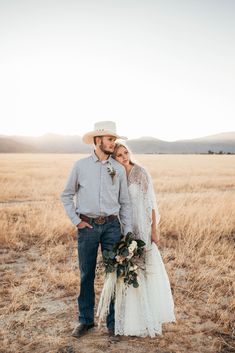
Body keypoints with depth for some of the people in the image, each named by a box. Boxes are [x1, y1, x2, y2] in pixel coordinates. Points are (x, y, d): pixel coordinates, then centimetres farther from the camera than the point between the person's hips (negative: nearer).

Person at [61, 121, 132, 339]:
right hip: (87, 226, -1)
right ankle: (85, 320, 25)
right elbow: (66, 196, 8)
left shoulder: (119, 169, 4)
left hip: (112, 225, 1)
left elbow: (125, 203, 8)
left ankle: (113, 321, 21)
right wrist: (76, 221, -2)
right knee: (87, 275, 8)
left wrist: (127, 233, 4)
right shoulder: (80, 165, 0)